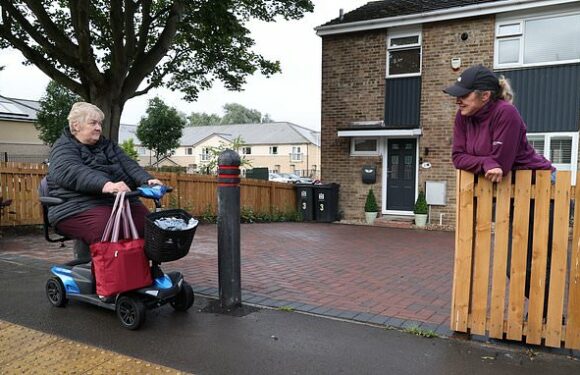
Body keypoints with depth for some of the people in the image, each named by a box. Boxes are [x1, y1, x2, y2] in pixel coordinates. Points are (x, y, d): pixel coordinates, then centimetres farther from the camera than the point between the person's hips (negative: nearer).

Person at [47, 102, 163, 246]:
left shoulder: (108, 145, 25)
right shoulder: (64, 147, 5)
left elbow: (128, 164, 11)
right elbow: (71, 171, -16)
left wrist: (147, 180, -12)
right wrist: (105, 185, -35)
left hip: (121, 201, 5)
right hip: (81, 205, -5)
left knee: (147, 222, -24)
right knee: (106, 228, -36)